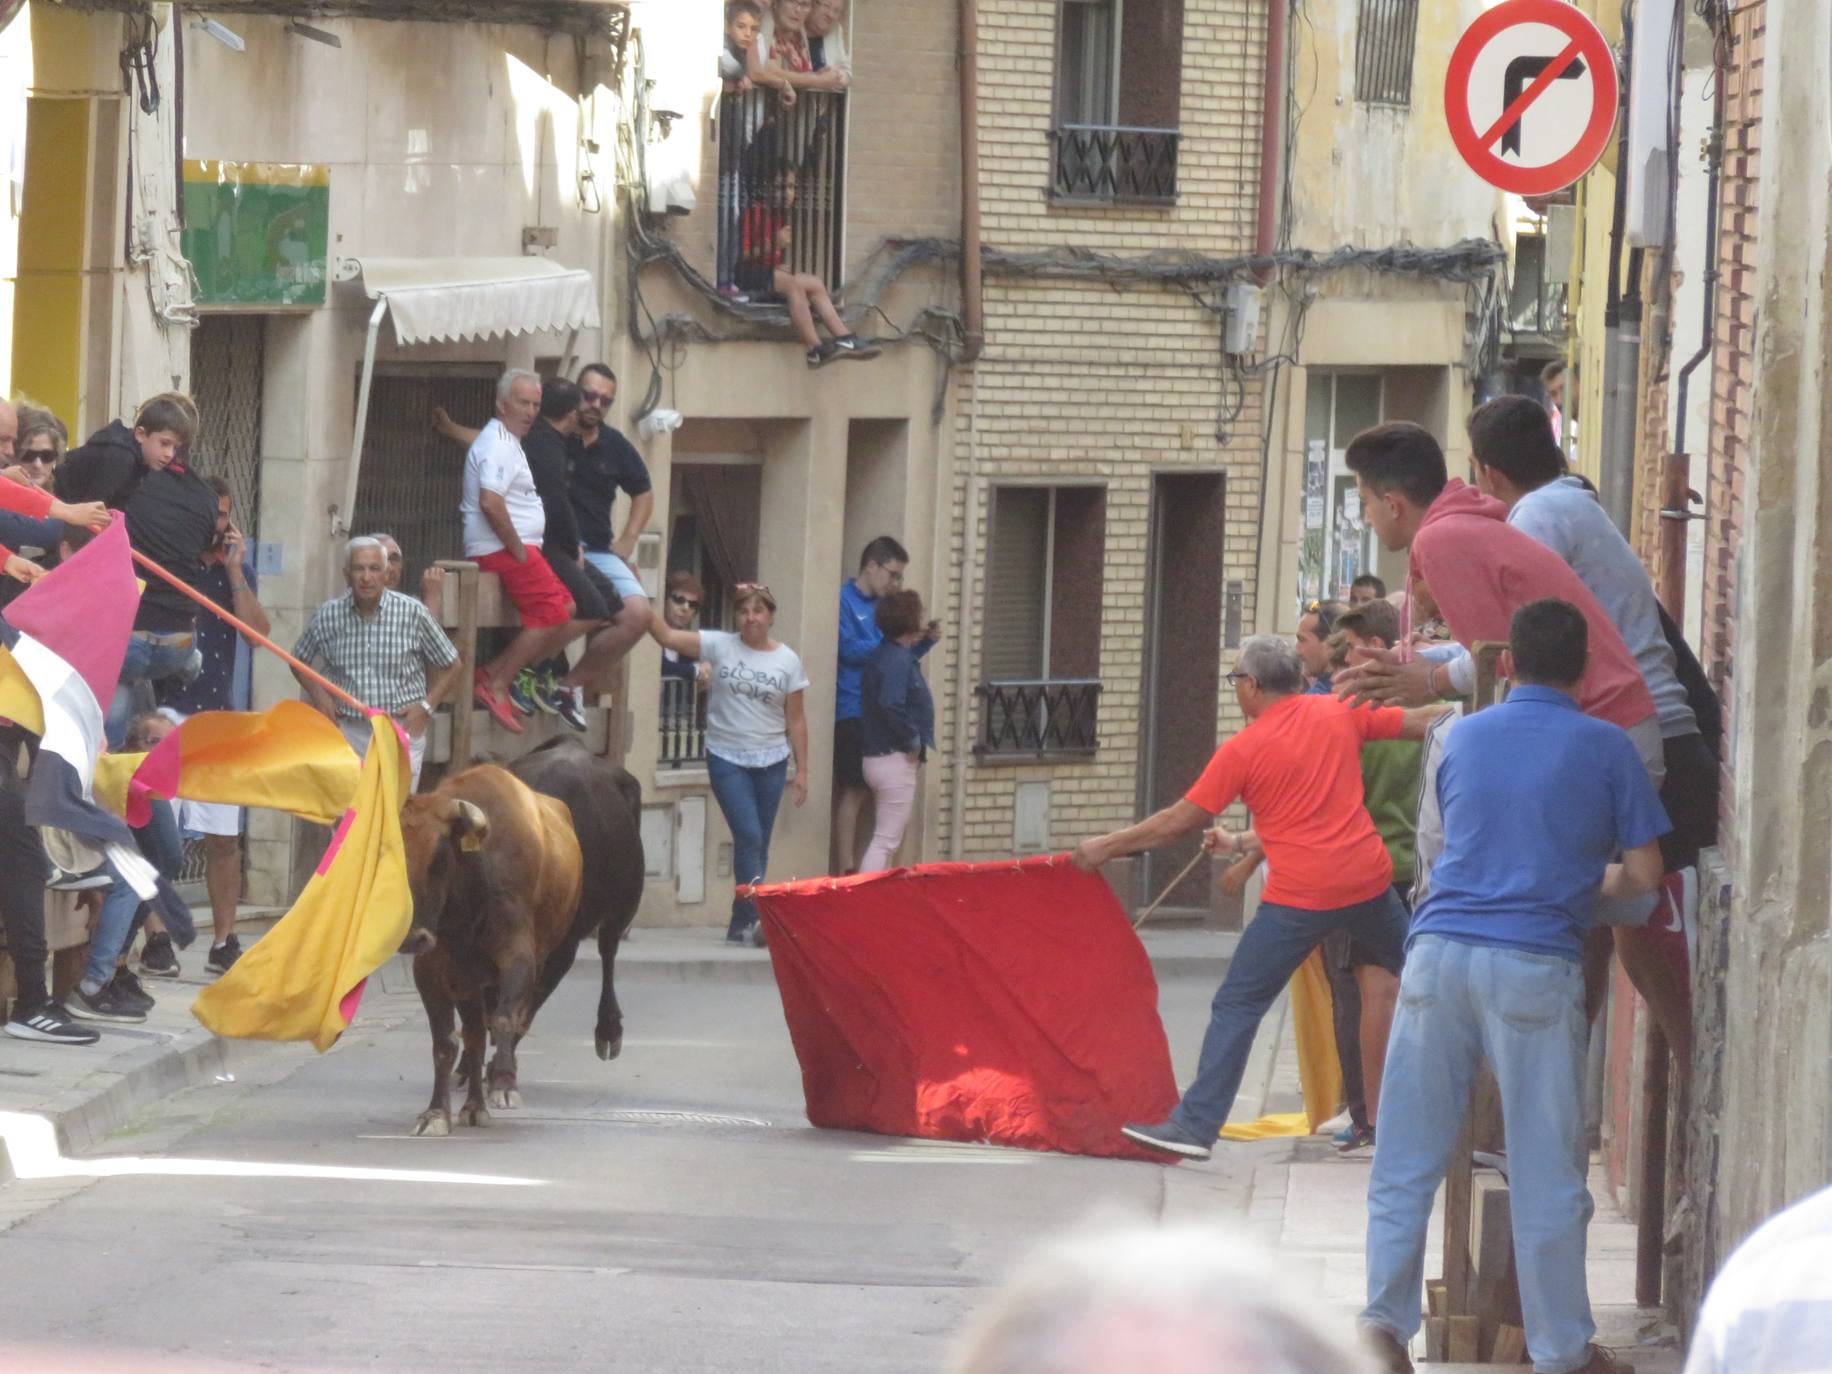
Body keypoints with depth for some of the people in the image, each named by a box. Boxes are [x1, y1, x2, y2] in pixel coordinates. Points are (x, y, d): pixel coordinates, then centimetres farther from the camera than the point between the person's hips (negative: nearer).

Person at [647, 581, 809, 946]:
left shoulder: (787, 661, 3)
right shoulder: (720, 646, -1)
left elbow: (796, 720, 6)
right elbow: (667, 635, -9)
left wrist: (801, 769, 4)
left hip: (771, 761, 2)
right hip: (727, 759, -2)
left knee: (758, 844, 6)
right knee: (749, 836, -14)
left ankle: (742, 923, 13)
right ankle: (756, 918, -14)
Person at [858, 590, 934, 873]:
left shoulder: (887, 653, 11)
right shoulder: (898, 660, -19)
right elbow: (890, 705, -31)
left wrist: (924, 642, 28)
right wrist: (914, 740, -19)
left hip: (879, 757, 10)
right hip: (896, 759, -10)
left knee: (885, 839, 17)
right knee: (886, 841, -9)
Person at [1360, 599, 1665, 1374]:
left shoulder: (1463, 737, 13)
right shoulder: (1605, 749, 3)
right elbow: (1644, 875, 3)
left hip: (1440, 953, 3)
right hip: (1535, 965, -3)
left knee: (1408, 1159, 7)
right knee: (1546, 1168, 4)